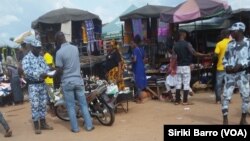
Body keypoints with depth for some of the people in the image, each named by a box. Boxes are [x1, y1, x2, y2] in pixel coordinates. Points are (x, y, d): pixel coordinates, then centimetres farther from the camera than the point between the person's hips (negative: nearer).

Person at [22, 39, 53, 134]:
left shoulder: (41, 58, 13)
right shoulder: (27, 58, -7)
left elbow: (46, 67, 11)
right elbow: (27, 71, -19)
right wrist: (40, 75, -29)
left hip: (42, 84, 6)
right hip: (33, 85, -6)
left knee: (43, 104, 10)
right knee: (35, 105, -5)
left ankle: (43, 123, 20)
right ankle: (36, 126, 3)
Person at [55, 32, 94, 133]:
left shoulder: (59, 52, -14)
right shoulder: (75, 48, 4)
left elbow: (59, 70, -13)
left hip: (67, 82, -4)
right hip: (78, 80, 4)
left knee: (71, 106, 6)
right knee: (83, 104, 10)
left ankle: (75, 128, 13)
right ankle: (89, 126, 13)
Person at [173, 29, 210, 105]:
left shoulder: (175, 45, 4)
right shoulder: (187, 44, -10)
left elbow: (174, 57, 2)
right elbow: (195, 53, -12)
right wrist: (206, 55, -6)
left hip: (178, 67, 5)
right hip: (186, 66, -5)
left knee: (178, 84, 8)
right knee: (186, 84, 1)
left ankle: (177, 100, 9)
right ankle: (185, 101, 2)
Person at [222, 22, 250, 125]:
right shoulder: (230, 43, 12)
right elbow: (225, 58, 14)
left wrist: (240, 65, -19)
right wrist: (226, 66, -4)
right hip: (230, 74, 3)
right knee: (226, 96, -2)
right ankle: (225, 119, 6)